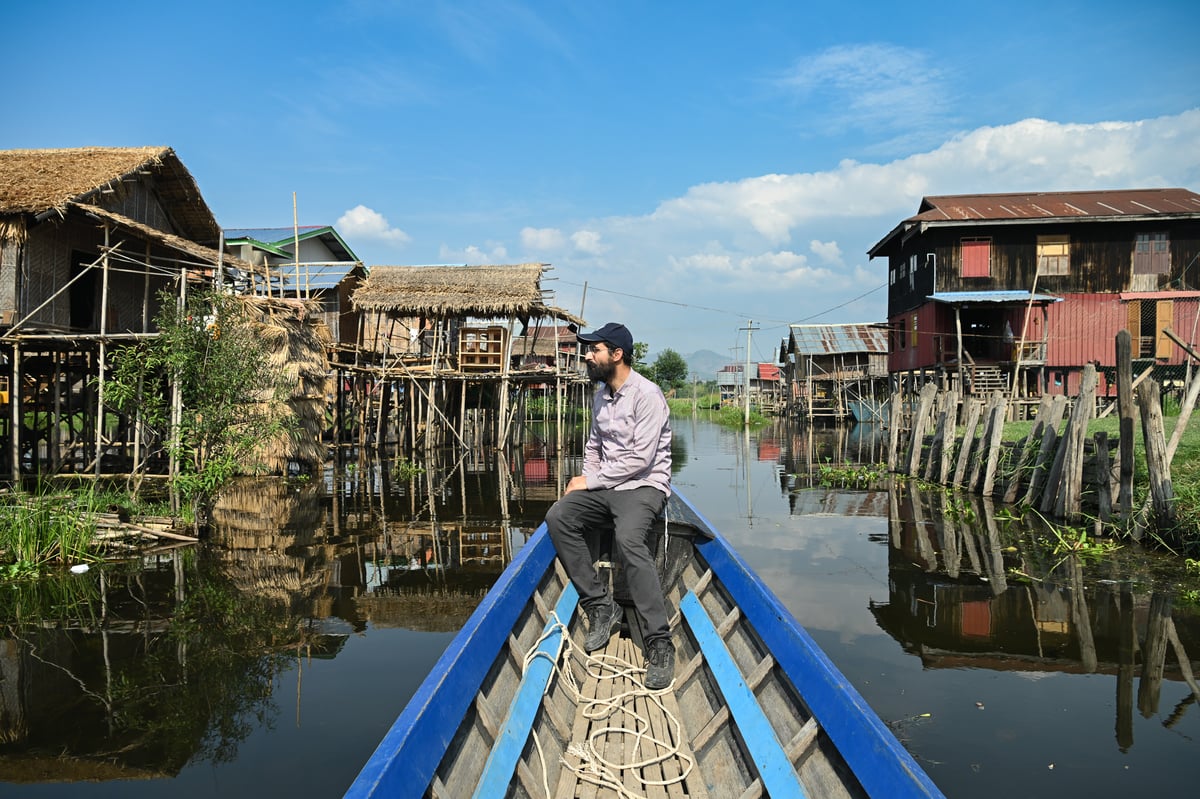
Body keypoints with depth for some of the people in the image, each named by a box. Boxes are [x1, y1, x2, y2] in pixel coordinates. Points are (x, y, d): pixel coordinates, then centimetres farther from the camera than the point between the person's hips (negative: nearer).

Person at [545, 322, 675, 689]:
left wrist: (592, 481, -13)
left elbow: (640, 459, -20)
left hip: (644, 486, -8)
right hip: (605, 486, 8)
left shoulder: (646, 394, -14)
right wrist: (586, 478, 4)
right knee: (558, 517, -17)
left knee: (628, 538, -36)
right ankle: (600, 606, -10)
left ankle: (659, 644, -31)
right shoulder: (600, 395, 13)